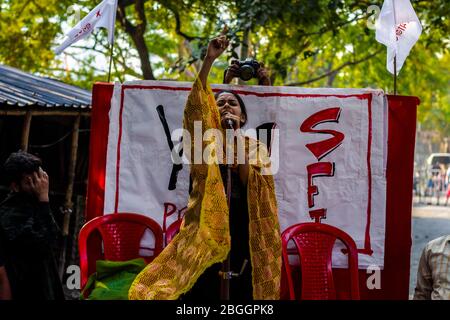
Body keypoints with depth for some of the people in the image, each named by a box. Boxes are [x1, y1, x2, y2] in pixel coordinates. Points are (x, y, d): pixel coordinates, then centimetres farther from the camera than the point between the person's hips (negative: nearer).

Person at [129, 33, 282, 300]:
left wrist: (237, 139, -7)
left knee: (239, 293, 3)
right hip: (206, 228, -1)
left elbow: (252, 185, -4)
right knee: (200, 292, -8)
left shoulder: (256, 148, 14)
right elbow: (196, 106, -6)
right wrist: (209, 59, -14)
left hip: (242, 231, 2)